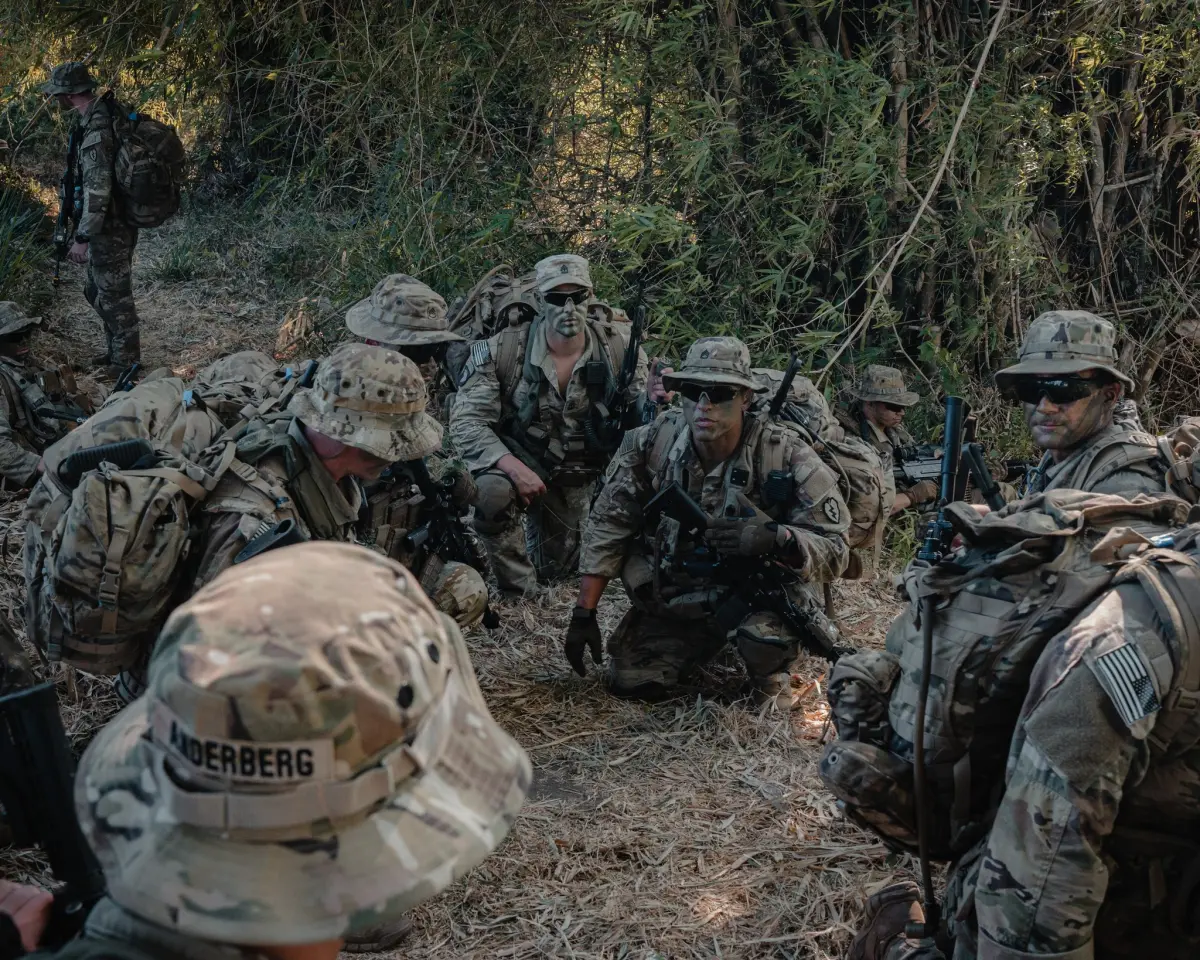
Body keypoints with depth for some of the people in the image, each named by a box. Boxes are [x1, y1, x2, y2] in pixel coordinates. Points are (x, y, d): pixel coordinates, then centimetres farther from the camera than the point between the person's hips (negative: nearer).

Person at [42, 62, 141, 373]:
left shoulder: (95, 131, -26)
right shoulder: (110, 111, 3)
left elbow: (97, 190, -28)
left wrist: (82, 238, -24)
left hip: (110, 228, -10)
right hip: (114, 222, 10)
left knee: (113, 295, 4)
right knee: (97, 290, 21)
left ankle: (126, 361, 17)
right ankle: (116, 350, 33)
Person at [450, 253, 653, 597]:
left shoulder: (620, 347, -12)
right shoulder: (502, 351, -21)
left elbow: (641, 415, -6)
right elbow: (465, 421, -21)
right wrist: (514, 467, -37)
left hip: (578, 476, 3)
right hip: (516, 462, -3)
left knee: (555, 567, 13)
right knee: (492, 492, -38)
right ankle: (518, 588, -13)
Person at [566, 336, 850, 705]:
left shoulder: (786, 456, -21)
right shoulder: (650, 443, -13)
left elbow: (835, 550, -19)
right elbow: (607, 527, -4)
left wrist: (776, 537, -41)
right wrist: (583, 614, -6)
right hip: (674, 595, 4)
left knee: (764, 633, -35)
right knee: (630, 681, -5)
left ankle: (772, 679, 4)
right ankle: (707, 646, 26)